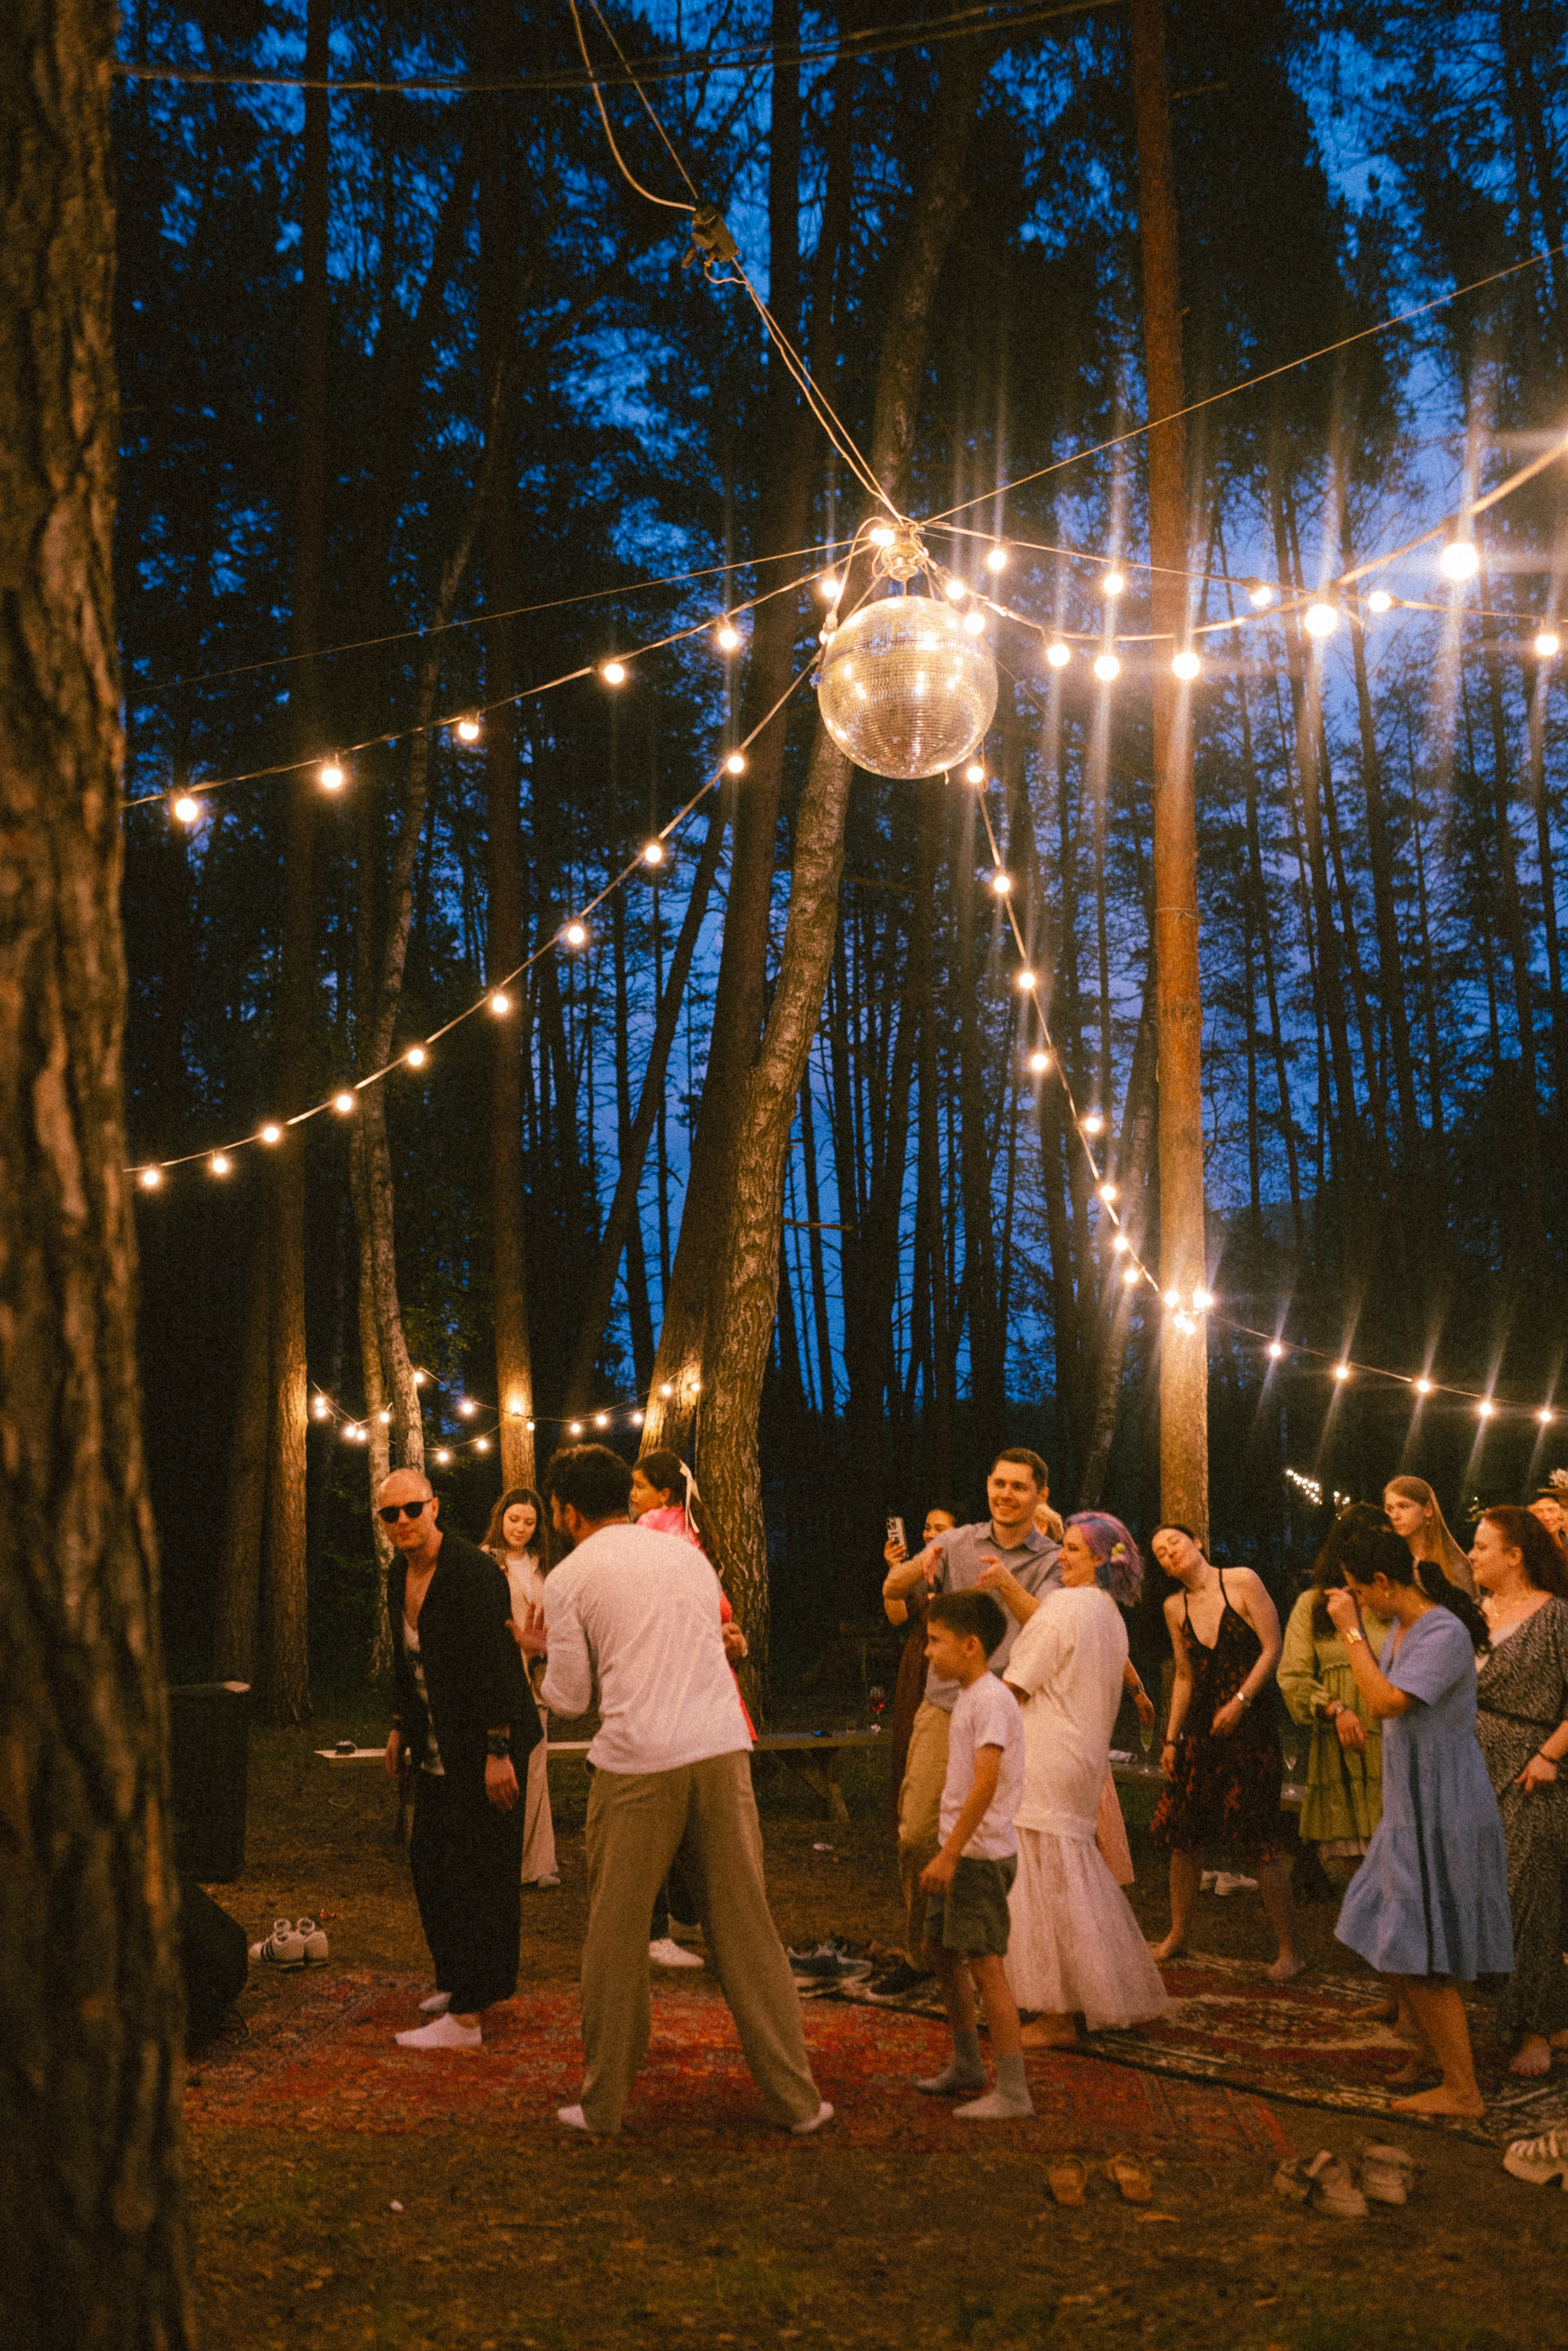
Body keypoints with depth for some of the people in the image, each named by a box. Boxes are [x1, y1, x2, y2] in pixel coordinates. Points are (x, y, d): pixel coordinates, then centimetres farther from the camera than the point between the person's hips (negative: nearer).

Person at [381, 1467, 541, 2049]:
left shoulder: (471, 1571, -20)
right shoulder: (399, 1575, 7)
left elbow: (494, 1663, -22)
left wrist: (497, 1752, -24)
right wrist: (400, 1727, 20)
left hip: (485, 1741, -9)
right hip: (438, 1746, 9)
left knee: (475, 1874, -5)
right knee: (428, 1860, 16)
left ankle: (467, 2017, 0)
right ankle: (457, 1979, 34)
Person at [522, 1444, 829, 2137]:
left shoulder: (568, 1579, 2)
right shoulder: (686, 1552, 16)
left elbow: (570, 1699, 4)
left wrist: (548, 1648, 24)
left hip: (637, 1766, -4)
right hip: (722, 1749, 4)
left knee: (615, 1936, 10)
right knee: (745, 1929, 9)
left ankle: (603, 2104, 19)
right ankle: (796, 2100, 13)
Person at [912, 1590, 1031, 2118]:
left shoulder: (991, 1699, -18)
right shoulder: (965, 1696, 13)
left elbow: (985, 1784, -25)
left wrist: (950, 1854, -26)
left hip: (983, 1852, -10)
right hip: (959, 1849, 10)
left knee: (985, 1965, -8)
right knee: (940, 1951, 19)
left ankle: (1013, 2090, -2)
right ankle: (966, 2065, 33)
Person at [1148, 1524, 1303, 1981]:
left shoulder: (1241, 1582, -5)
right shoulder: (1175, 1608, 10)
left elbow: (1272, 1649, -7)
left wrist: (1240, 1701, -15)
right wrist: (1171, 1739, 14)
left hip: (1248, 1725, -5)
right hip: (1200, 1729, 5)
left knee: (1258, 1845, -6)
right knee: (1180, 1835, 7)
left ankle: (1290, 1951, 5)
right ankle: (1177, 1935, 24)